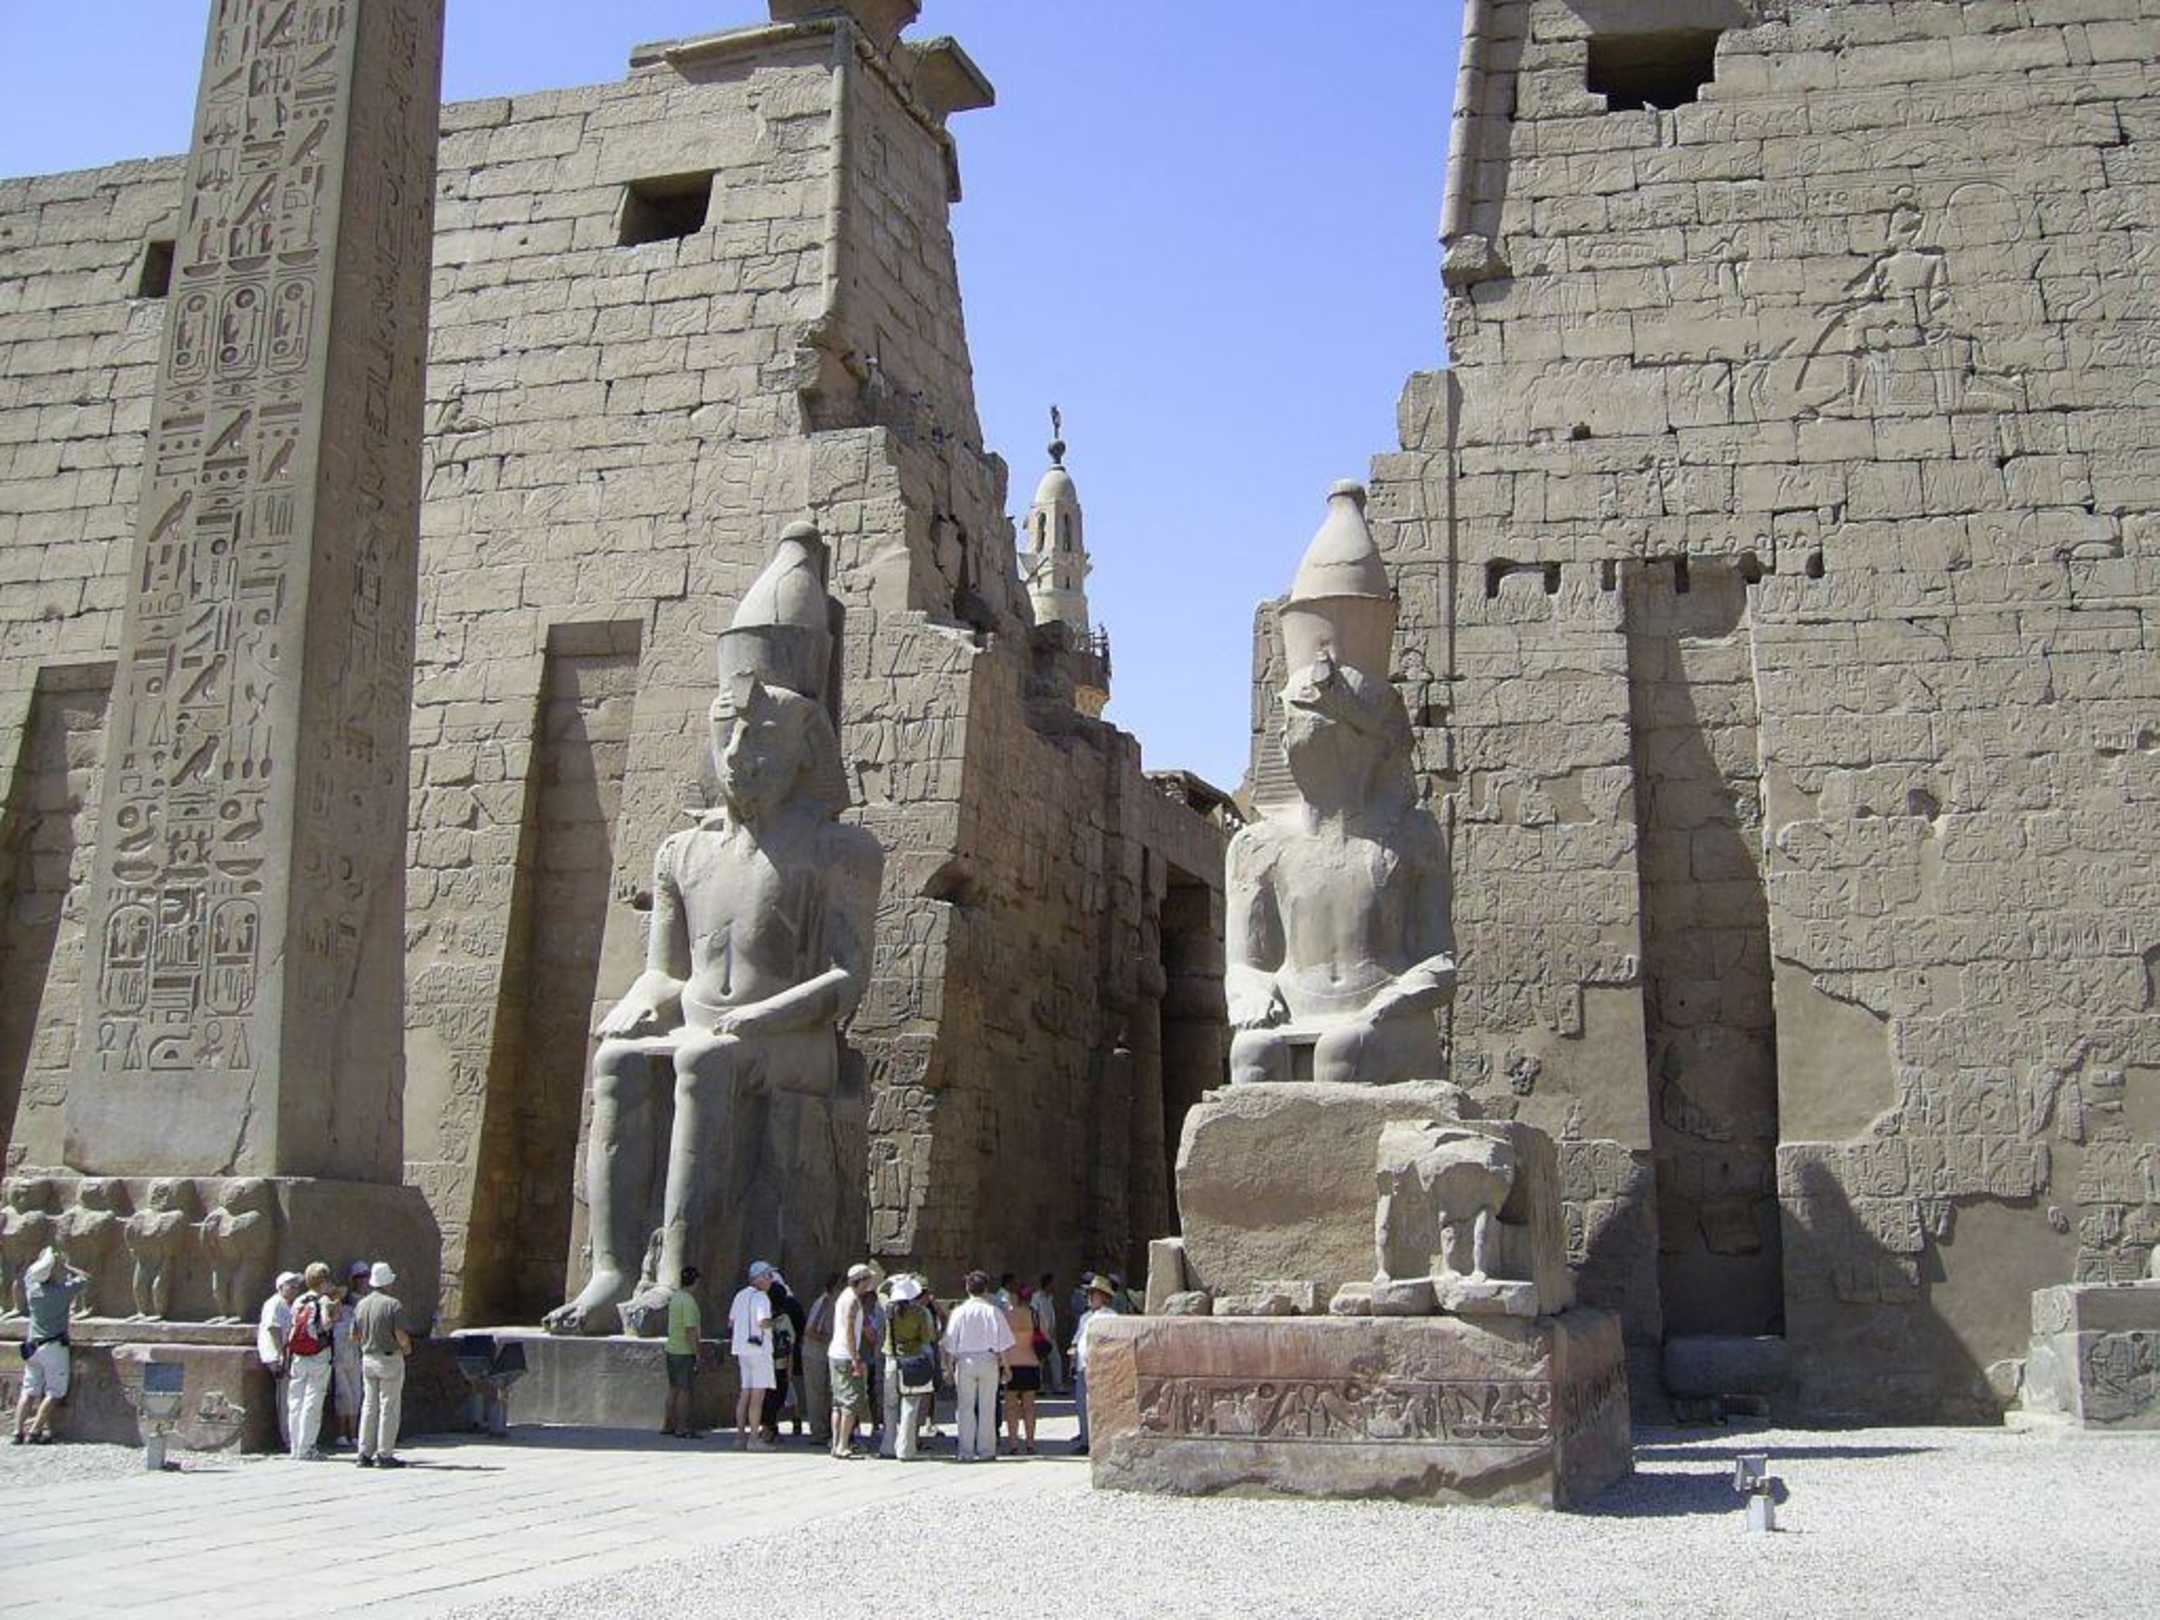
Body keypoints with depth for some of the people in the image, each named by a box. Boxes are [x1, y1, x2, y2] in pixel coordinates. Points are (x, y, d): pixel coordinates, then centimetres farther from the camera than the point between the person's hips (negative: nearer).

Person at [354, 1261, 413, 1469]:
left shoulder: (361, 1305, 6)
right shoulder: (394, 1304, -13)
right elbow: (401, 1335, -17)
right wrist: (407, 1347, 3)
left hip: (367, 1358, 6)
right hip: (390, 1359, -6)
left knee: (369, 1405, 11)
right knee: (389, 1407, -1)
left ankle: (365, 1453, 11)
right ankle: (384, 1454, -1)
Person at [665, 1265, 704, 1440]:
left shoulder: (675, 1297, 6)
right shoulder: (688, 1301, -19)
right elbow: (690, 1329, -21)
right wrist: (696, 1353, -18)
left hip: (672, 1349, 9)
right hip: (685, 1351, -9)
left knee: (674, 1389, 15)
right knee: (685, 1390, -3)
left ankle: (671, 1425, 21)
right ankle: (682, 1429, -1)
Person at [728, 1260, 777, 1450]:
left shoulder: (740, 1295, 13)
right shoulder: (761, 1297, -13)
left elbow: (731, 1322, 19)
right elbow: (763, 1322, -25)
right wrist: (774, 1323, -5)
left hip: (741, 1349, 8)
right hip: (759, 1349, -8)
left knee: (744, 1395, 13)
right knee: (757, 1396, -6)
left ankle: (740, 1436, 15)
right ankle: (754, 1439, -7)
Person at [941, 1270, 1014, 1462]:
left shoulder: (959, 1311, -1)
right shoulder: (993, 1311, -2)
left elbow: (950, 1344, 1)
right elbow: (1003, 1343, -3)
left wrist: (950, 1367, 7)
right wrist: (1003, 1366, 5)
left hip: (965, 1361, 0)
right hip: (988, 1361, 0)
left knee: (966, 1408, 5)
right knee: (987, 1408, 5)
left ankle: (966, 1452, 5)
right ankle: (986, 1451, 7)